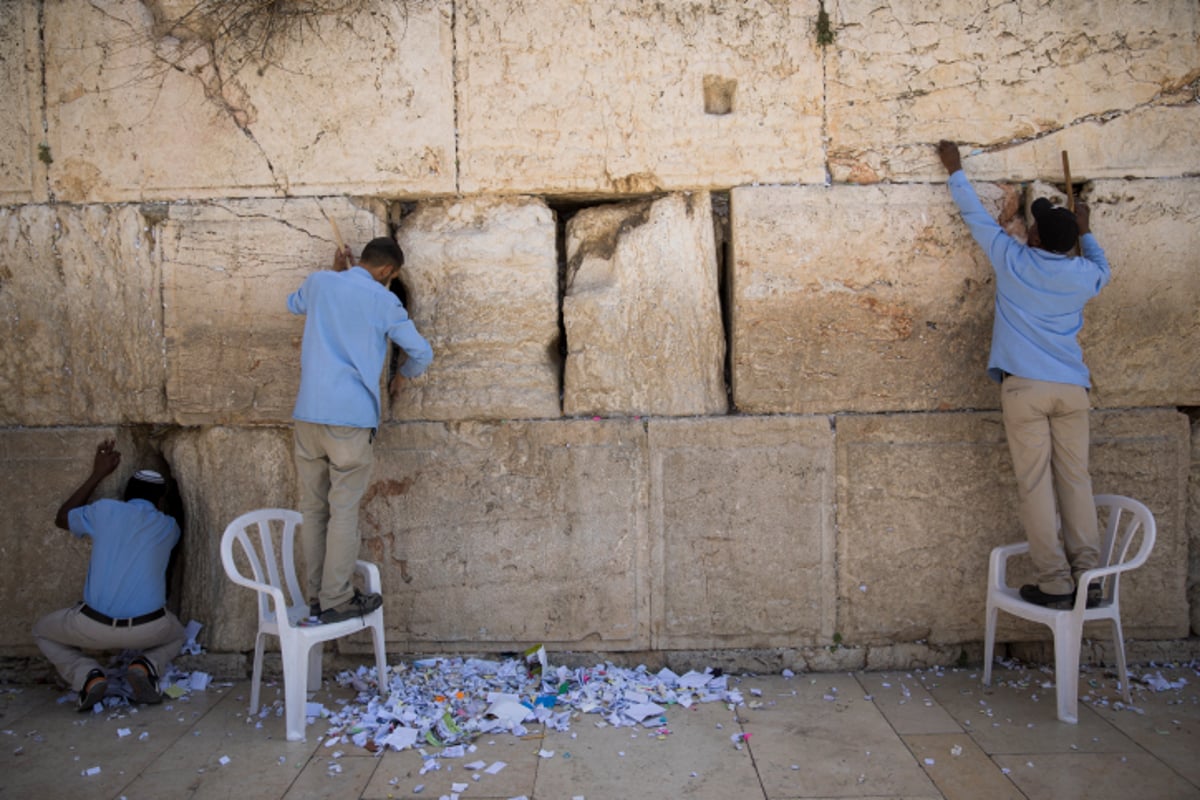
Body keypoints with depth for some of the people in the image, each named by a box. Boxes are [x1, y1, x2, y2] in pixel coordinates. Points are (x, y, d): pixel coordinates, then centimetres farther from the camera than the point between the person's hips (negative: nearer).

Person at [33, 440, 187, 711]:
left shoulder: (104, 510, 7)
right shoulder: (168, 526, 12)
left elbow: (61, 519, 28)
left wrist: (97, 475, 31)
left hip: (95, 627, -1)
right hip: (148, 629, 1)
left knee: (43, 631, 30)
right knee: (176, 635, 37)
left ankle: (88, 676, 3)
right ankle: (145, 667, 2)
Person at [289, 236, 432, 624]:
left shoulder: (319, 283, 9)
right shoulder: (384, 301, -2)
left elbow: (294, 304, 33)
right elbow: (422, 352, 5)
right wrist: (406, 372, 27)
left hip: (308, 414, 5)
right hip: (350, 417, -5)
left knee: (313, 508, 10)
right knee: (343, 511, -1)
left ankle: (316, 596, 17)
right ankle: (336, 600, 3)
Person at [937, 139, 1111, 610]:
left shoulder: (1012, 260, 1)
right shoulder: (1083, 274, 8)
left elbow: (975, 216, 14)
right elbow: (1102, 269, 34)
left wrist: (955, 170, 28)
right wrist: (1085, 232, 48)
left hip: (1023, 387, -3)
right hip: (1071, 389, 3)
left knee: (1035, 486, -2)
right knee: (1076, 482, 6)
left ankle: (1054, 585, -3)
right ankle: (1087, 580, 5)